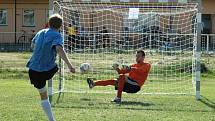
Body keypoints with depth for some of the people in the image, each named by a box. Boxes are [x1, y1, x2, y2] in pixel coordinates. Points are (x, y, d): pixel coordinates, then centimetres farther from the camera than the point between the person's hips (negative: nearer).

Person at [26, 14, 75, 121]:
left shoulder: (40, 33, 7)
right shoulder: (57, 36, -11)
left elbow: (33, 45, 23)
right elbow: (59, 49, -30)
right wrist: (69, 65, -34)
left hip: (34, 69, 4)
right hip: (48, 70, -4)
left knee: (43, 95, 15)